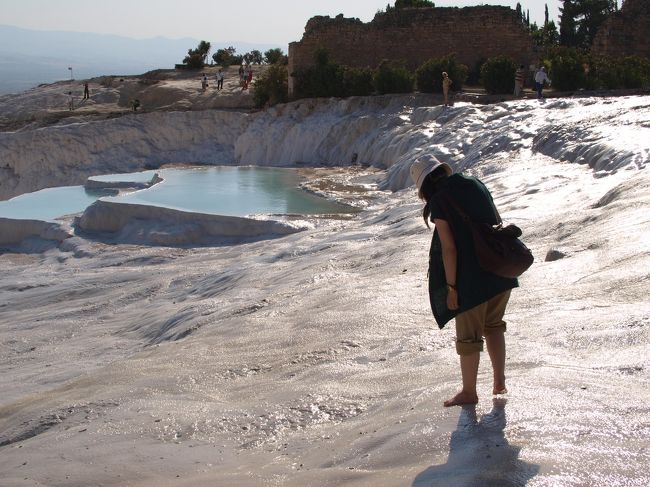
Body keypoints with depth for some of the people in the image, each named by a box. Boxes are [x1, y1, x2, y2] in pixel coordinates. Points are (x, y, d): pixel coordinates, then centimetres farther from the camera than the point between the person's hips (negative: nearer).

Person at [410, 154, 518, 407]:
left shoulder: (439, 202, -13)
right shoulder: (476, 184, 6)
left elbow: (449, 248, -16)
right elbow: (497, 223, 12)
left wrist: (451, 287, -10)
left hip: (472, 278, -7)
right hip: (501, 271, 7)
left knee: (468, 335, 8)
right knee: (493, 325, 24)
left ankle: (469, 391, 21)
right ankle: (499, 382, 27)